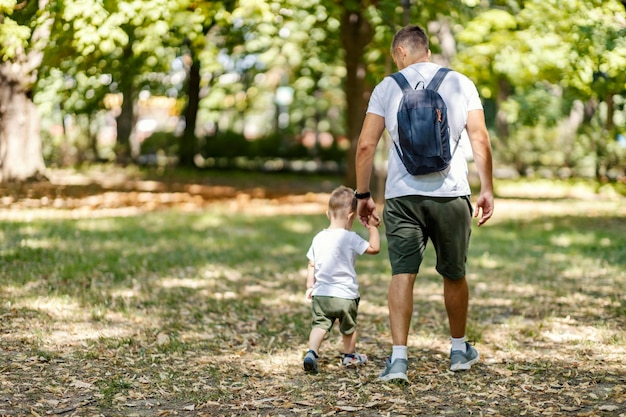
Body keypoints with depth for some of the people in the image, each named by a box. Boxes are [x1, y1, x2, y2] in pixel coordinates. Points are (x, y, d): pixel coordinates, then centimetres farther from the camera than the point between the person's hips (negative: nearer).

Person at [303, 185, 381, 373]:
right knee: (349, 327, 19)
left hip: (320, 294, 3)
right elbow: (374, 248, -9)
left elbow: (311, 265, 10)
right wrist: (373, 227, 1)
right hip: (345, 295, -3)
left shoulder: (318, 238, 4)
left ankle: (312, 352, -21)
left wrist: (310, 286, 20)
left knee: (319, 324, 3)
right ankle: (350, 356, 37)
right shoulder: (350, 238, -12)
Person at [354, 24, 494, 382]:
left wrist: (363, 195, 9)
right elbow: (481, 141, 1)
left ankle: (399, 358, -12)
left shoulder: (388, 87, 6)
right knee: (454, 274, 15)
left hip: (402, 195, -1)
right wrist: (487, 190, 7)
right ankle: (460, 350, 30)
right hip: (451, 193, 1)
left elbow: (366, 145, 2)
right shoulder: (460, 83, 8)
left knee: (403, 273, -2)